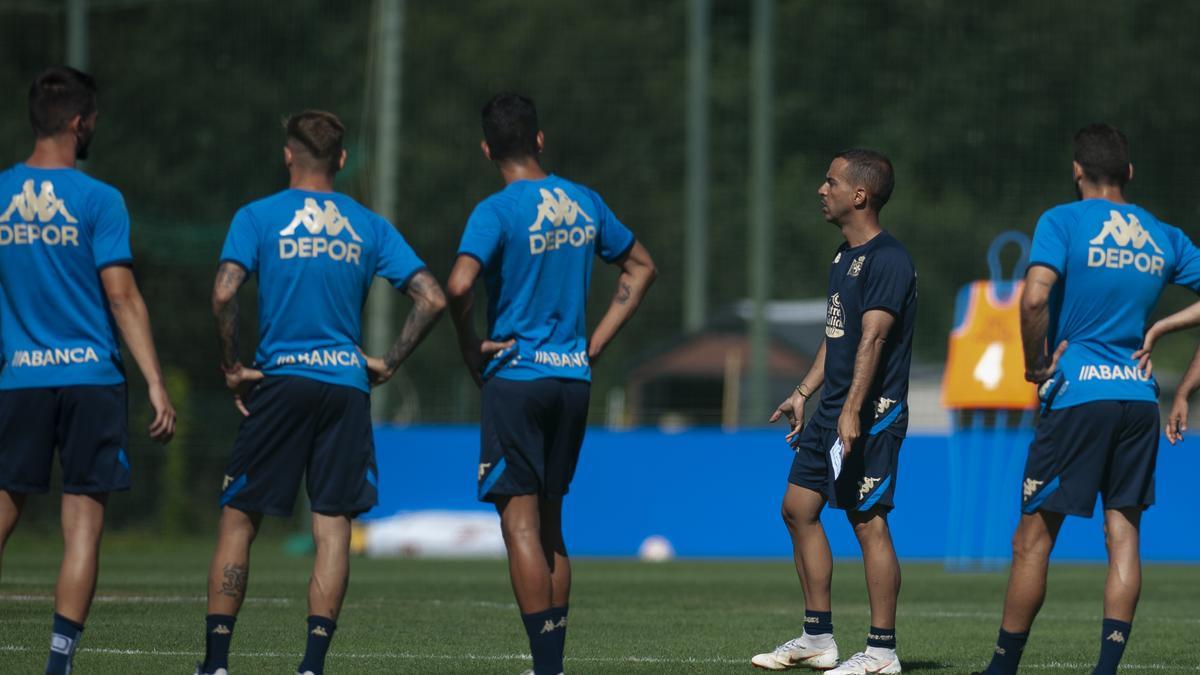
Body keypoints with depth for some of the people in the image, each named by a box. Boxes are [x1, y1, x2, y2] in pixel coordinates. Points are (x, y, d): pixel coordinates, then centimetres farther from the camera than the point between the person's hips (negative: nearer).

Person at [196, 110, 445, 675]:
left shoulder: (258, 217, 0)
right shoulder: (369, 226, 8)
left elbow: (224, 293, -14)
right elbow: (432, 299, 2)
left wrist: (232, 365, -3)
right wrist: (388, 363, 8)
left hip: (279, 380, -2)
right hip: (347, 385, 2)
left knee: (238, 520, 5)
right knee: (333, 527, 2)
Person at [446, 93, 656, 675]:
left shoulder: (496, 212, -11)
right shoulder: (584, 202, 9)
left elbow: (459, 285, -27)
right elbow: (641, 267, 20)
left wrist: (470, 345, -10)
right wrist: (596, 342, 16)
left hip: (515, 375, -6)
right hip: (572, 378, 6)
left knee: (520, 522, -6)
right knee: (549, 523, 15)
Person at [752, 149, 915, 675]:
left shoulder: (887, 260, -14)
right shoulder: (844, 257, 17)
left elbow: (872, 338, -23)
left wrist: (853, 410, -30)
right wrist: (803, 392, 26)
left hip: (871, 414, -10)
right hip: (831, 411, 10)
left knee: (867, 521, -9)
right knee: (798, 508, 12)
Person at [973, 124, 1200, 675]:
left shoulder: (1063, 222, -5)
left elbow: (1035, 297, -21)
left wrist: (1035, 363, -7)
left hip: (1077, 396, -4)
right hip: (1139, 397, 4)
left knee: (1033, 540, 3)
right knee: (1124, 533, 4)